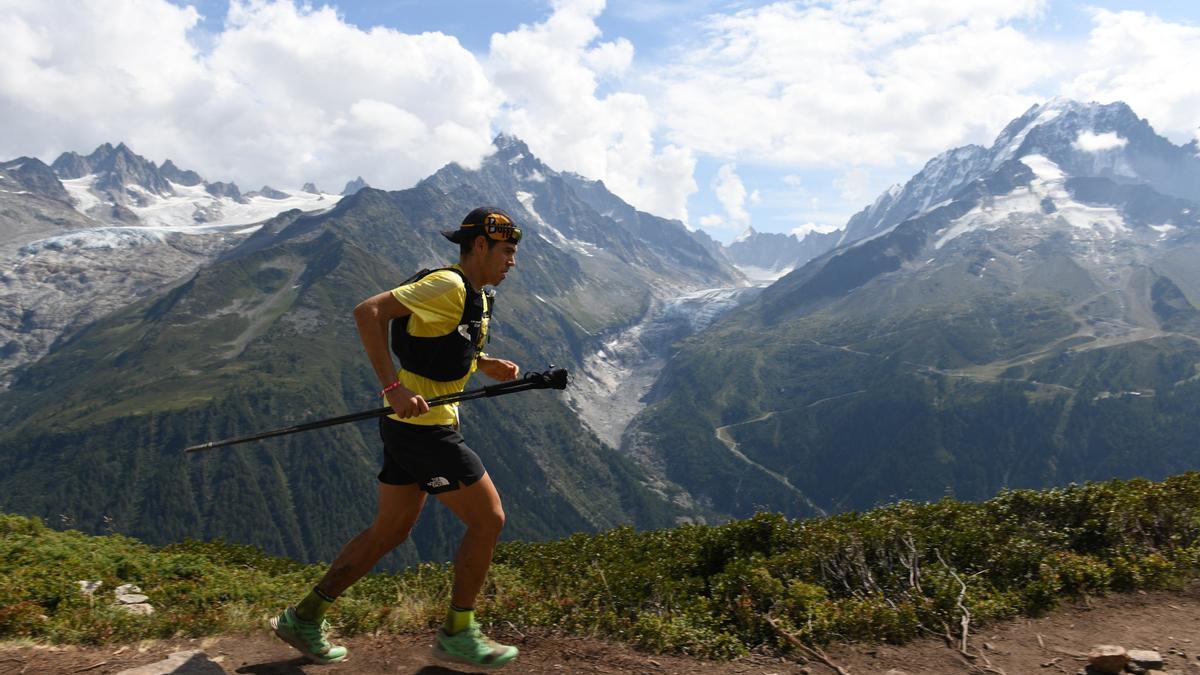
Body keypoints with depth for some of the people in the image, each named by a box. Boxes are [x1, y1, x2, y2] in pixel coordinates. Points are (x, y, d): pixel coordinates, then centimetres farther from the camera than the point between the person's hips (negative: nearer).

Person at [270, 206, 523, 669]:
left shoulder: (472, 295, 14)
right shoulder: (448, 285, -17)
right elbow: (369, 311, -25)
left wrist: (484, 365, 10)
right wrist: (393, 387, -30)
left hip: (411, 426, 10)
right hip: (424, 428, -10)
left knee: (390, 531, 16)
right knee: (488, 519, -1)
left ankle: (304, 618, 25)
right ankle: (457, 634, 13)